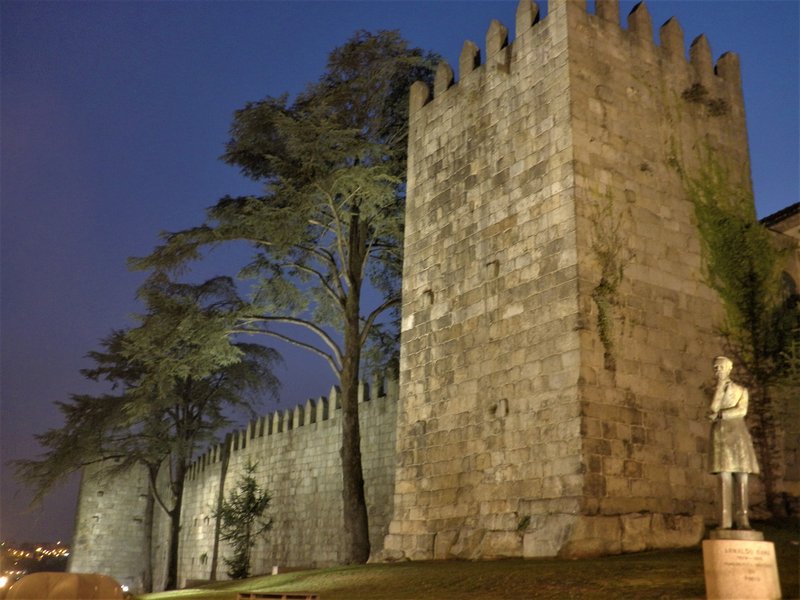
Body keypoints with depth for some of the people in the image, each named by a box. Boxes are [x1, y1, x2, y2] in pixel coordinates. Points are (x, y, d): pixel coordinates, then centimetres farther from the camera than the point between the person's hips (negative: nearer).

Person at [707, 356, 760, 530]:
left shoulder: (741, 390, 13)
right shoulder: (714, 392, 16)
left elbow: (742, 411, -4)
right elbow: (713, 409, -5)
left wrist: (719, 415, -8)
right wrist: (720, 386, -6)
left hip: (738, 433, 0)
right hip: (720, 434, 0)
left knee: (741, 478, -6)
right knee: (725, 477, -9)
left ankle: (742, 519, -5)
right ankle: (726, 519, -11)